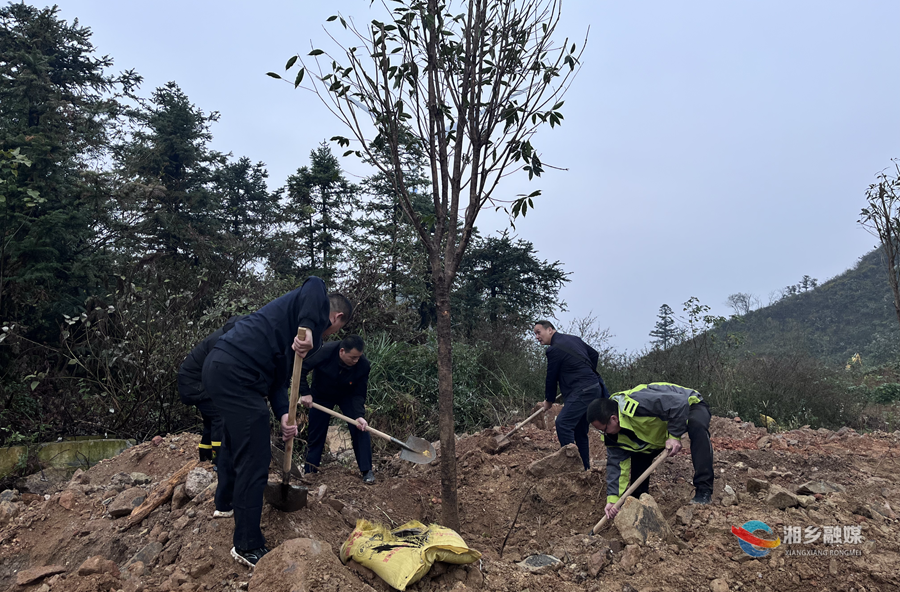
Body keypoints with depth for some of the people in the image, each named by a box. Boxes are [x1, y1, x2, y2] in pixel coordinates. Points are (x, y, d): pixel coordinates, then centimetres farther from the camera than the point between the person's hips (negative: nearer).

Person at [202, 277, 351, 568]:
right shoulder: (314, 307, 1)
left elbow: (279, 375, 19)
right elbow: (315, 285, -26)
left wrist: (283, 414, 8)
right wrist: (308, 328, -31)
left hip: (219, 366, 11)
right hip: (236, 374, -11)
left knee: (235, 441, 32)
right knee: (254, 459, -4)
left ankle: (226, 501, 56)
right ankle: (247, 545, 7)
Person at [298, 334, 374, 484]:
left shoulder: (363, 365, -29)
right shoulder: (325, 352, -35)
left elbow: (358, 394, -22)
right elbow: (301, 369, -26)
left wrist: (359, 415, -36)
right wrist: (305, 393, -30)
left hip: (347, 396, 0)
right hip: (321, 396, 0)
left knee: (361, 428, -14)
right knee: (316, 435, 3)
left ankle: (367, 471, -5)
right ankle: (309, 473, 19)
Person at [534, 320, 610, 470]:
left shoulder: (554, 349, -12)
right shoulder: (573, 339, 16)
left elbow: (552, 377, -4)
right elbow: (594, 354, 23)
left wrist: (549, 401, 10)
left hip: (582, 391, -10)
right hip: (594, 388, 10)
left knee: (563, 423, -18)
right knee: (579, 430, 14)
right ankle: (584, 468, 20)